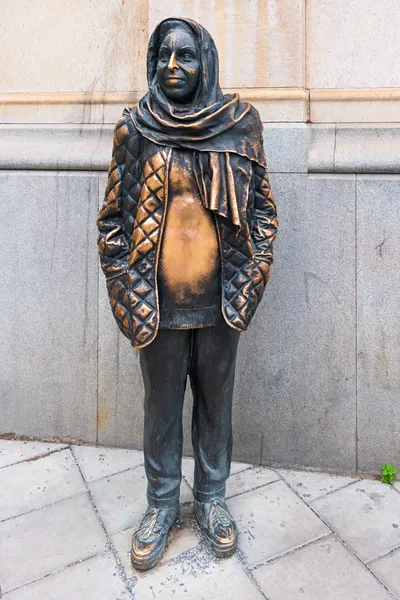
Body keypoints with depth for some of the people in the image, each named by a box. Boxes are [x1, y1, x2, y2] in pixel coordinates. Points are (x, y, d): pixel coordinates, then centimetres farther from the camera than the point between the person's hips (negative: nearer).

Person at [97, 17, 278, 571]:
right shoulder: (134, 129, 2)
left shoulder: (240, 124, 3)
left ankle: (211, 497, 38)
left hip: (220, 302, 1)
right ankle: (162, 503, 36)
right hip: (157, 302, 0)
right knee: (161, 407, 13)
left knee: (216, 404, 15)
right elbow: (112, 218, 3)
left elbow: (262, 209, 5)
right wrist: (129, 295, -3)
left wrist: (247, 286, -3)